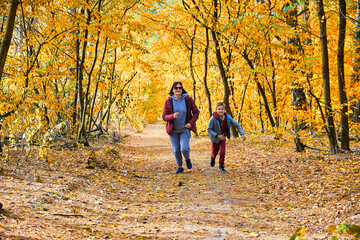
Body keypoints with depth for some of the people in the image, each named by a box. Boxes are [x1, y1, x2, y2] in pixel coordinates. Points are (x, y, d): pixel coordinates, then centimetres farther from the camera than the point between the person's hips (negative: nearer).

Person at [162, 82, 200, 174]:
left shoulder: (188, 99, -8)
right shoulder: (168, 101, -7)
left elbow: (196, 112, 2)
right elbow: (164, 116, -6)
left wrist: (191, 122, -12)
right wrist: (172, 116, -28)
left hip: (185, 129, -1)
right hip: (173, 130, 1)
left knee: (184, 149, -16)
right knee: (176, 150, 6)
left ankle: (187, 159, 19)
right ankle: (180, 167, 29)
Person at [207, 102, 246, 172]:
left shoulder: (228, 117, -21)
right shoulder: (213, 119, -30)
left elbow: (237, 125, -13)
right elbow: (209, 129, -22)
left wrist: (242, 134, -22)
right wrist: (217, 136, -29)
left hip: (223, 137, 1)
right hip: (215, 138, -1)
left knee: (222, 152, -8)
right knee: (215, 152, 14)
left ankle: (221, 166, 15)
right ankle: (213, 158, 51)